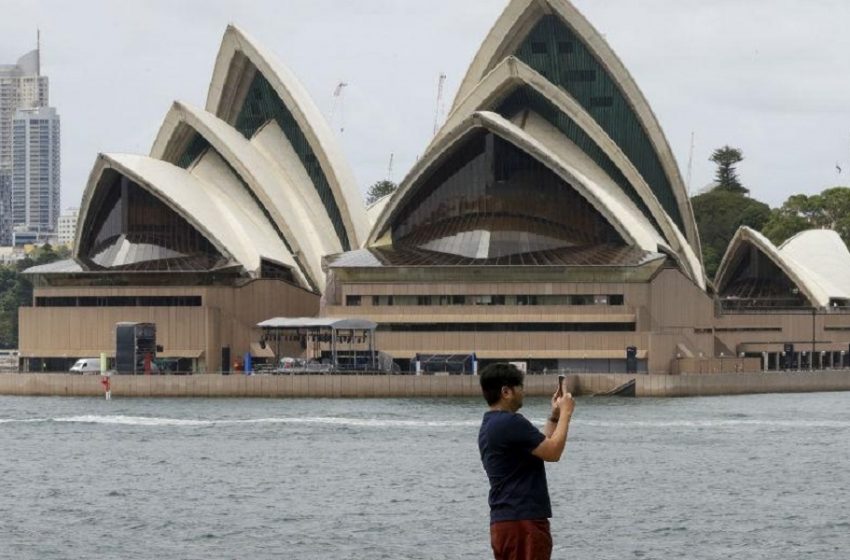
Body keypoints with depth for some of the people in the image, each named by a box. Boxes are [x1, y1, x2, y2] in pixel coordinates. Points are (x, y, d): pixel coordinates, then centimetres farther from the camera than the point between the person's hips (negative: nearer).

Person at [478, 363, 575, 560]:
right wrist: (565, 413, -4)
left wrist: (554, 416, 22)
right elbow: (553, 452, -15)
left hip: (502, 522, 10)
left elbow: (541, 447, 25)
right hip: (523, 521, -10)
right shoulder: (510, 423, -16)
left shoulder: (490, 426, 17)